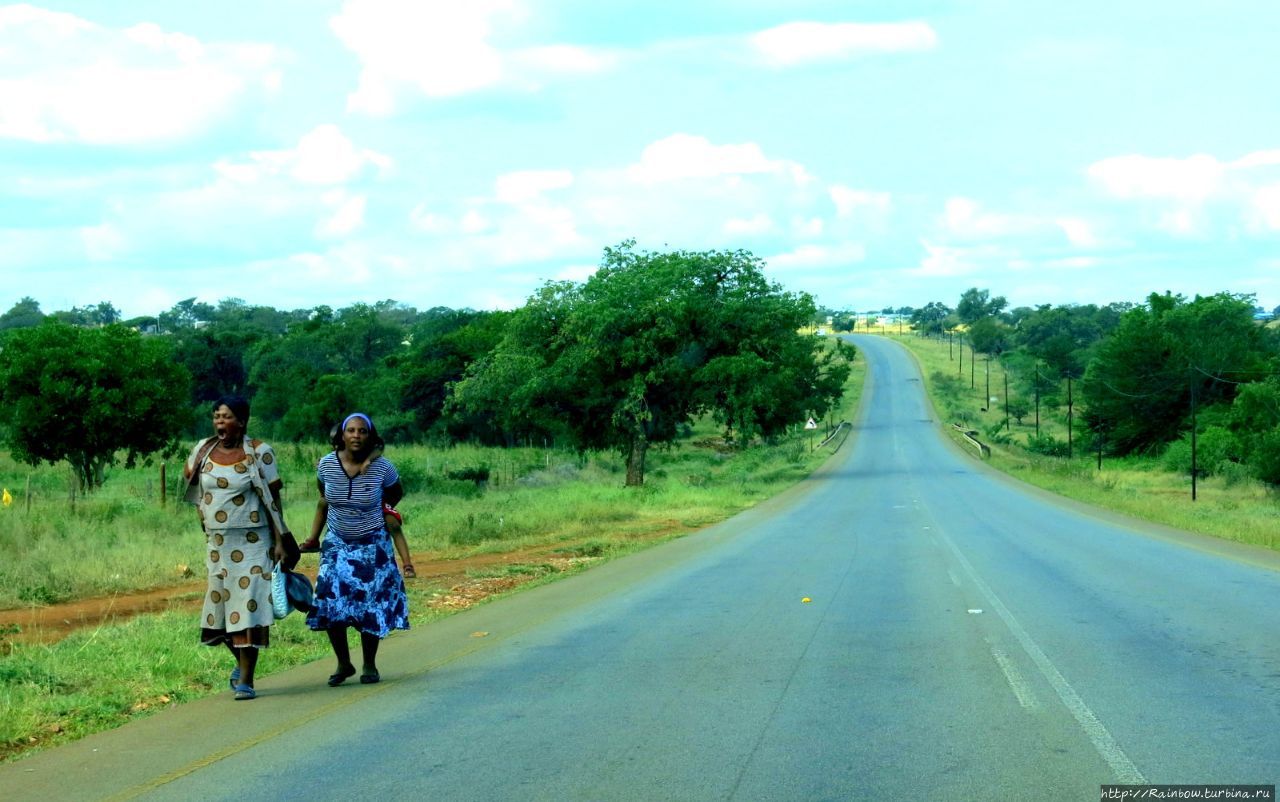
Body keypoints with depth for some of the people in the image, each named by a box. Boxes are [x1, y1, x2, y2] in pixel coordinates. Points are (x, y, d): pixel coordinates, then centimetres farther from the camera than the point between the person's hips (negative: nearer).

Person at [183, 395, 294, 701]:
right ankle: (241, 661, 34)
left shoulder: (259, 453, -7)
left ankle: (246, 679, -6)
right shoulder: (203, 450, 4)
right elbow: (188, 475, 23)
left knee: (248, 604, -9)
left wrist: (281, 541, -10)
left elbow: (273, 500, -6)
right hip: (216, 543, 5)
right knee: (222, 604, 9)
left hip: (252, 542, -5)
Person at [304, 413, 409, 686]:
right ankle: (343, 664, 10)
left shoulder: (382, 468, -15)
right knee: (330, 603, -8)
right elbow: (323, 502, 7)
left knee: (371, 605, 1)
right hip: (337, 543, 2)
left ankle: (369, 666, 18)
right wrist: (313, 538, 7)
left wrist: (372, 515, 6)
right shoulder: (326, 465, -9)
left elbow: (396, 494, 8)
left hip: (372, 545, -2)